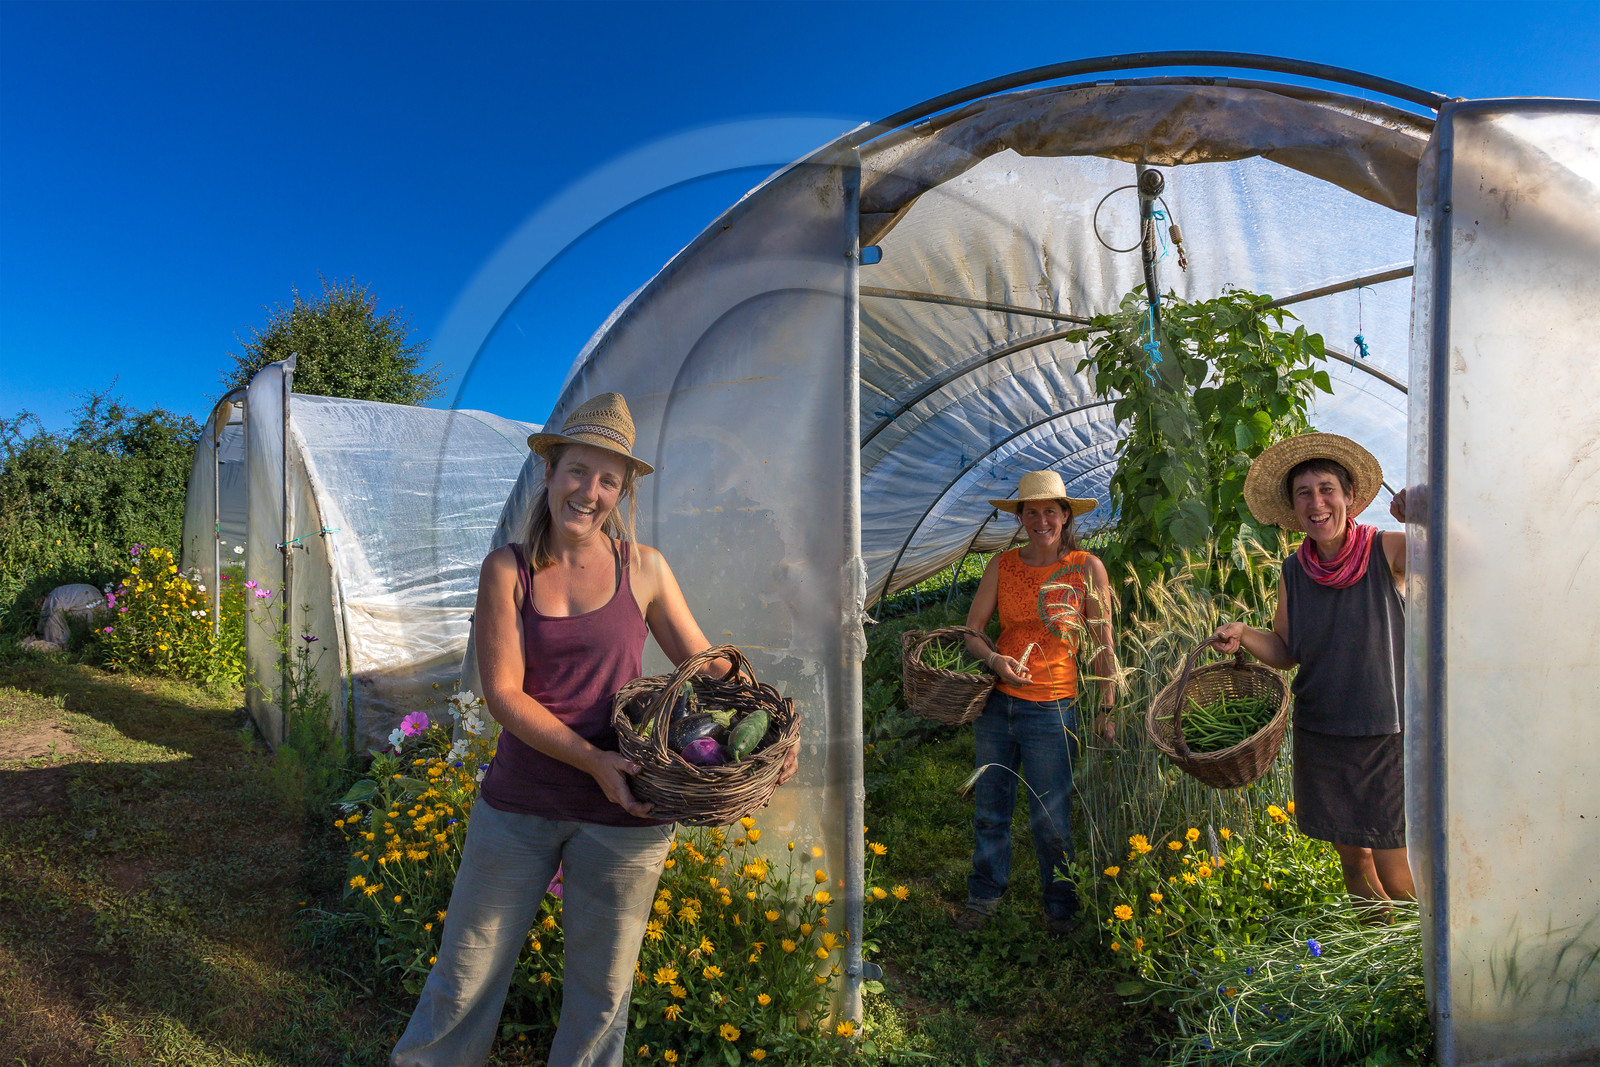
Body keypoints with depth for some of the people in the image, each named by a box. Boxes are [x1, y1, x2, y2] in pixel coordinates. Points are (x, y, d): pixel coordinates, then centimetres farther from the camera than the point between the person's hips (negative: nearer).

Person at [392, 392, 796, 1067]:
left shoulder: (643, 567, -3)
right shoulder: (508, 569, -4)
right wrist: (592, 759, -21)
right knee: (468, 968, 16)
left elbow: (707, 664, 4)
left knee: (601, 986, 16)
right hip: (517, 805, 0)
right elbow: (503, 693, -10)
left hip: (621, 818, 0)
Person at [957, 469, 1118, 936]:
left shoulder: (1088, 568, -2)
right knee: (990, 809, 12)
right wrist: (994, 659, -14)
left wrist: (1107, 710, -2)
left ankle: (1060, 906, 27)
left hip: (1052, 707, -3)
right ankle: (984, 896, 33)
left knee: (1050, 817, 3)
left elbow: (1104, 645, 1)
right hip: (997, 700, 3)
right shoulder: (1002, 565, 3)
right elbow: (971, 631, 6)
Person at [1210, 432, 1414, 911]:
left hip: (1386, 737, -4)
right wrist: (1242, 635, -10)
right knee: (1352, 856, 16)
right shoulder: (1295, 571, 1)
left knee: (1395, 877, -1)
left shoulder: (1387, 550, -9)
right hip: (1319, 739, 4)